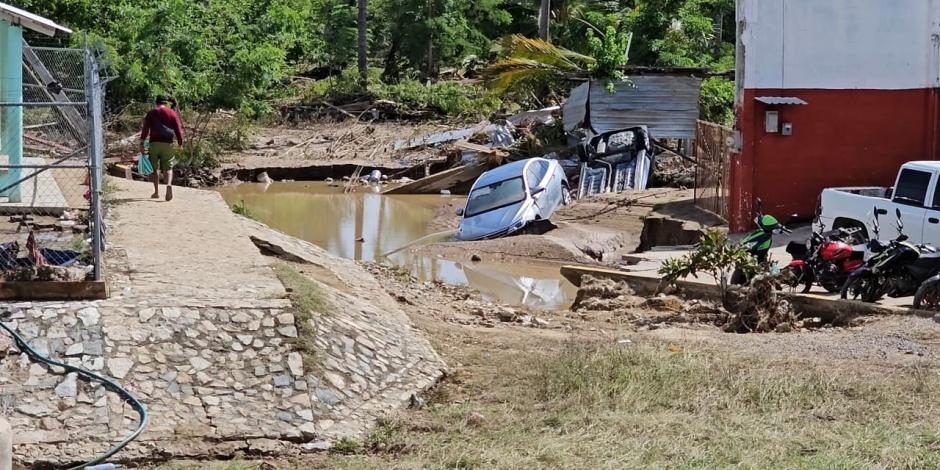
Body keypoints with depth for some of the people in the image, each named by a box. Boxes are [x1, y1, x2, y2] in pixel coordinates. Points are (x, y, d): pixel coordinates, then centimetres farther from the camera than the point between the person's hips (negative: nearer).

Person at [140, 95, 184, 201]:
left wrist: (142, 144, -4)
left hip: (154, 143, 0)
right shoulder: (172, 114, 5)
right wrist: (180, 144, 8)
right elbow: (178, 129, 1)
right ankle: (169, 184, -23)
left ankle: (156, 191, 10)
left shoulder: (152, 113, 4)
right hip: (168, 144, 0)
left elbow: (145, 129, -3)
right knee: (168, 167, 6)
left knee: (155, 168, 12)